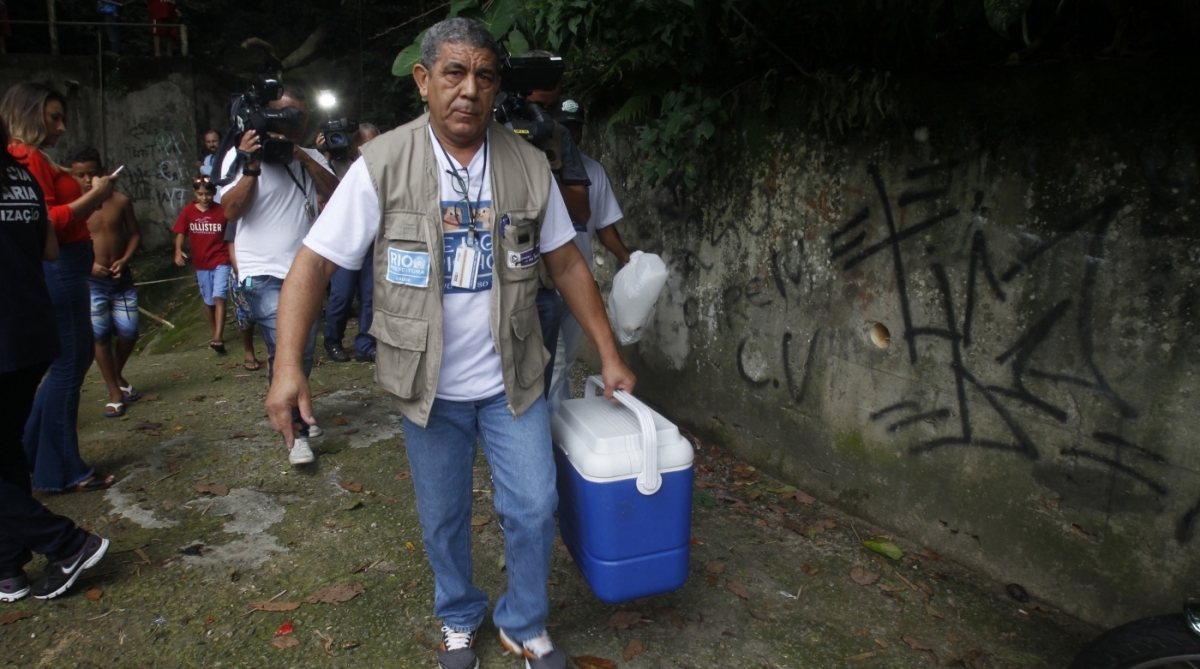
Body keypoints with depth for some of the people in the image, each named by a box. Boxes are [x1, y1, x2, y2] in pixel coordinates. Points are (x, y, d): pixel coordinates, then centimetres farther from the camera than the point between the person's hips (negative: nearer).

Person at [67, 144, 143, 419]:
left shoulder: (120, 200, -1)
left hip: (122, 279, 2)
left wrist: (124, 259, -8)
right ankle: (114, 392, 13)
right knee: (100, 337, 1)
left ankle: (118, 376, 33)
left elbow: (135, 233, 7)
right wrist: (88, 264, -18)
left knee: (129, 333, 5)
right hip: (91, 282, -2)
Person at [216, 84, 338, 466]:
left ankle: (292, 410, 33)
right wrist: (251, 167, -22)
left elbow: (335, 194, -7)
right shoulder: (242, 154, -3)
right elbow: (231, 210, -12)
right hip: (263, 272, -5)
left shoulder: (310, 158, 9)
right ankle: (295, 430, -5)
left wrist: (303, 158, -17)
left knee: (304, 353, 13)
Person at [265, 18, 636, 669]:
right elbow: (313, 263, -11)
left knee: (534, 509, 6)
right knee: (443, 517, 14)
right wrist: (288, 366, -23)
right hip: (429, 385, -1)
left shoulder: (528, 165, -4)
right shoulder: (383, 165, -11)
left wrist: (609, 355, 4)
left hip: (512, 377, 2)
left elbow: (567, 264, 4)